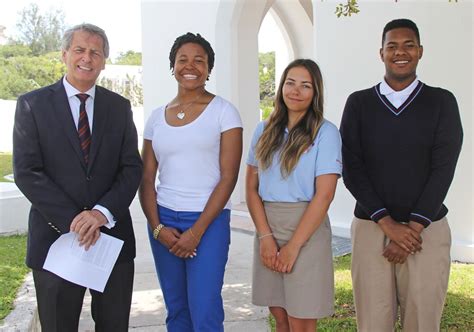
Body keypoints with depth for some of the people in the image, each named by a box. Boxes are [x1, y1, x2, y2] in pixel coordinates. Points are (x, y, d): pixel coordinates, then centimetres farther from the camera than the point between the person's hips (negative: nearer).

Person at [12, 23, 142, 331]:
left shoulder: (119, 107, 7)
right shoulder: (33, 104, 0)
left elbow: (132, 168, 1)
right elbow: (26, 172, -8)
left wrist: (102, 212, -15)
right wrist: (72, 220, -16)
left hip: (112, 235, 2)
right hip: (56, 237, -2)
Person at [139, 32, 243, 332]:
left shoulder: (223, 111, -3)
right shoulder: (157, 117, 9)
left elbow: (228, 177, -9)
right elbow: (146, 179, 9)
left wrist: (197, 231, -13)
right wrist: (157, 227, -5)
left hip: (208, 221, -4)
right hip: (162, 221, 4)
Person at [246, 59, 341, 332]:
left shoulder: (326, 133, -4)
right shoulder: (265, 130, 9)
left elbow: (324, 194, -11)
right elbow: (252, 187, 6)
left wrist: (294, 245, -13)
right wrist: (266, 237, -7)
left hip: (306, 230, -4)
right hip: (267, 229, 4)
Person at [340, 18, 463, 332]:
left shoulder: (442, 102, 5)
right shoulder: (358, 103, 6)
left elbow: (443, 169, -3)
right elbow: (352, 168, -1)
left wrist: (413, 227, -11)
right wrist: (388, 223, -10)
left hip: (427, 229, 0)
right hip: (370, 227, 1)